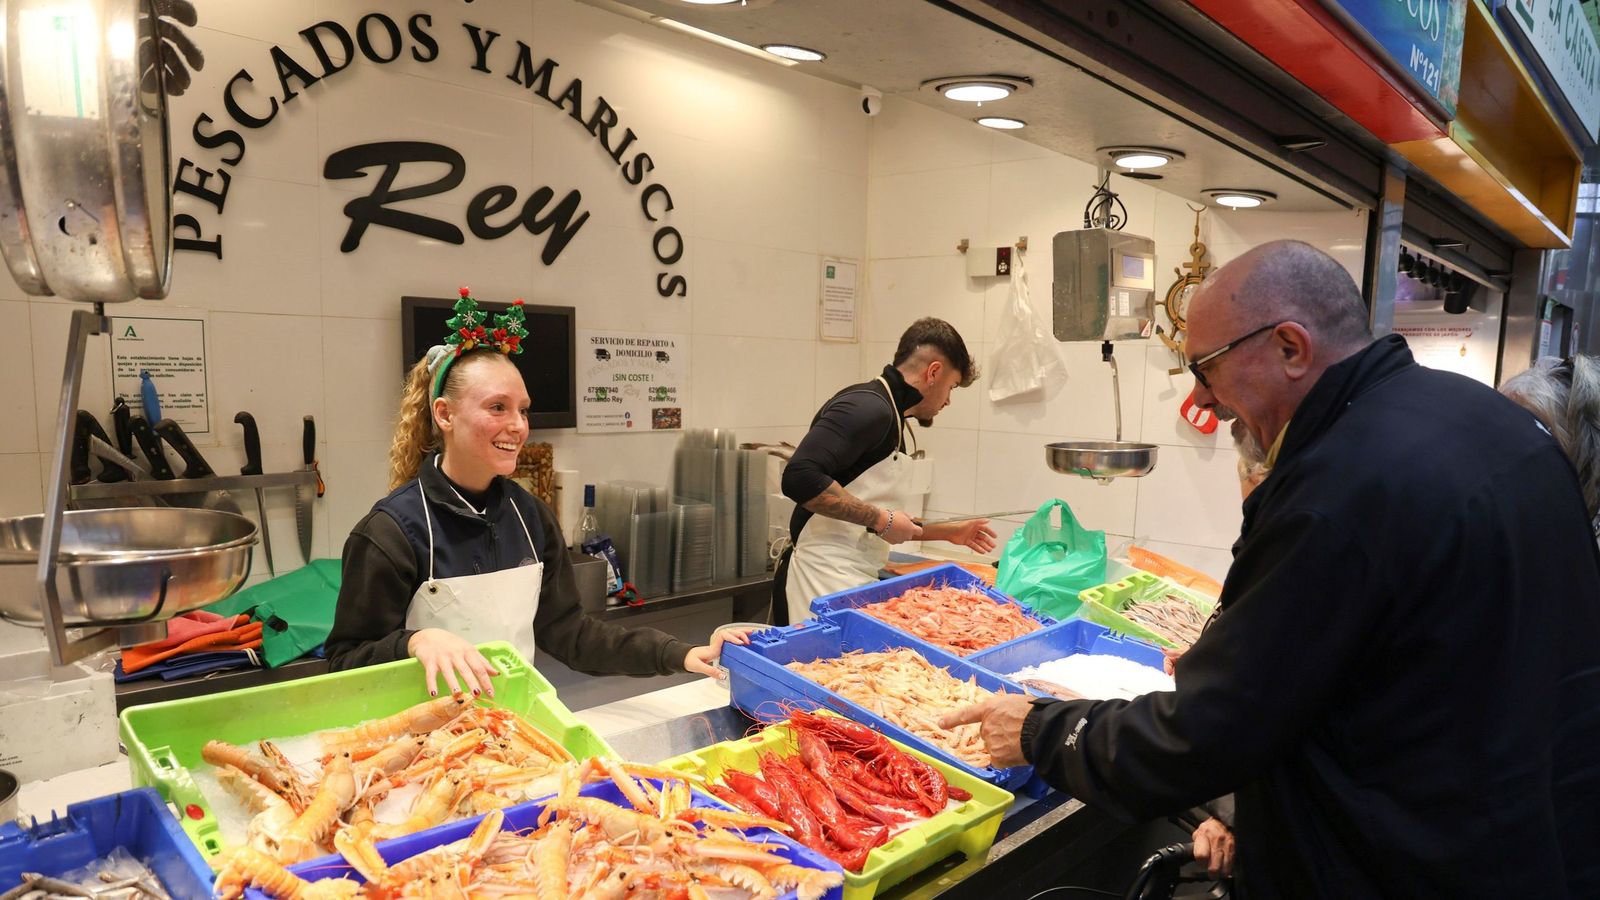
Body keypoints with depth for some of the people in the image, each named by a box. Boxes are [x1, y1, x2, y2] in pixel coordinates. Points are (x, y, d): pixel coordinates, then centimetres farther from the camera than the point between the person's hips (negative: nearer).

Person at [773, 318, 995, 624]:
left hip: (853, 581, 10)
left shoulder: (887, 415, 17)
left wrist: (949, 532, 28)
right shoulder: (868, 407, -13)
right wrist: (881, 519, -18)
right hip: (824, 579, -10)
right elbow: (800, 477, -26)